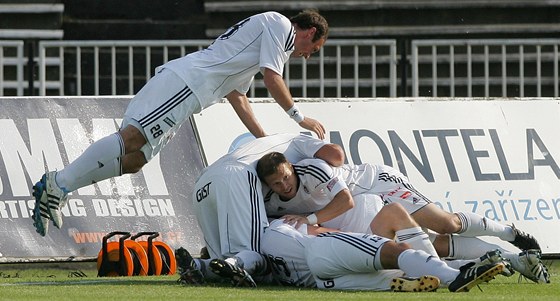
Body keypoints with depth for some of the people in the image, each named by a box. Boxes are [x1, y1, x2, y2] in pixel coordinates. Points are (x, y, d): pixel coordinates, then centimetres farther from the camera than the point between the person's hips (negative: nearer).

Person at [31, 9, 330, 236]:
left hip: (172, 78, 10)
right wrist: (300, 118, 8)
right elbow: (272, 79, -3)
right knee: (131, 138, -22)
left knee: (133, 159, 0)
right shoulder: (280, 24, 7)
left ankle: (56, 185, -9)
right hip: (185, 82, -10)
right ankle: (59, 184, -31)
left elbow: (237, 97, 38)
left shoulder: (258, 32, 36)